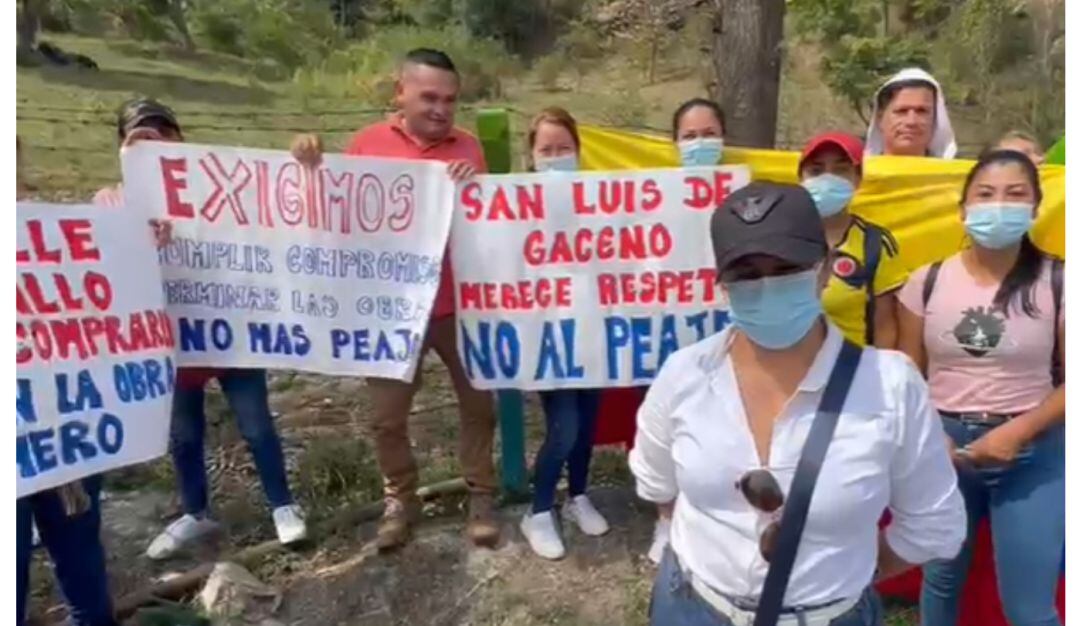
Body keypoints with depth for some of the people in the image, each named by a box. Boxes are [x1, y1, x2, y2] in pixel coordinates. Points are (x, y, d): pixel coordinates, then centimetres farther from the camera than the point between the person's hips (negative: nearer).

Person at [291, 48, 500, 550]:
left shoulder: (467, 147, 2)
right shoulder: (369, 142, 0)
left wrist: (474, 187, -14)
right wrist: (313, 168, -11)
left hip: (458, 302, 1)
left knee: (478, 402, 10)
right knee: (388, 413, 9)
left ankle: (481, 495, 29)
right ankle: (399, 499, 30)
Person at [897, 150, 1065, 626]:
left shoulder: (1057, 282, -6)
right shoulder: (928, 281, -2)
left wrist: (1019, 431, -16)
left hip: (1032, 454, -1)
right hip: (943, 445, 2)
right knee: (940, 577, 19)